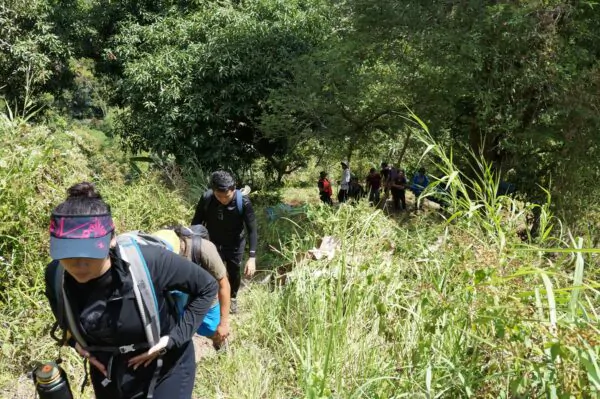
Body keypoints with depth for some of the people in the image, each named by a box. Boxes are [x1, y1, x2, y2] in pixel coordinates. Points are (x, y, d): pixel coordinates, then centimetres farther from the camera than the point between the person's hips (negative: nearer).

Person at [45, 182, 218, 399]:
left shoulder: (148, 262, -31)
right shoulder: (55, 275, -18)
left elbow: (206, 287, -16)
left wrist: (175, 338, -19)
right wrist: (75, 341, -7)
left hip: (165, 367, -4)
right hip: (108, 374, 4)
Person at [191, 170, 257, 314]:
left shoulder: (243, 202, -30)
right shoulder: (206, 198, -25)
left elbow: (252, 229, -27)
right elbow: (196, 222, -9)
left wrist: (252, 257, -35)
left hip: (235, 245, 0)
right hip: (213, 243, 0)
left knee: (234, 273, 19)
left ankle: (233, 298, 49)